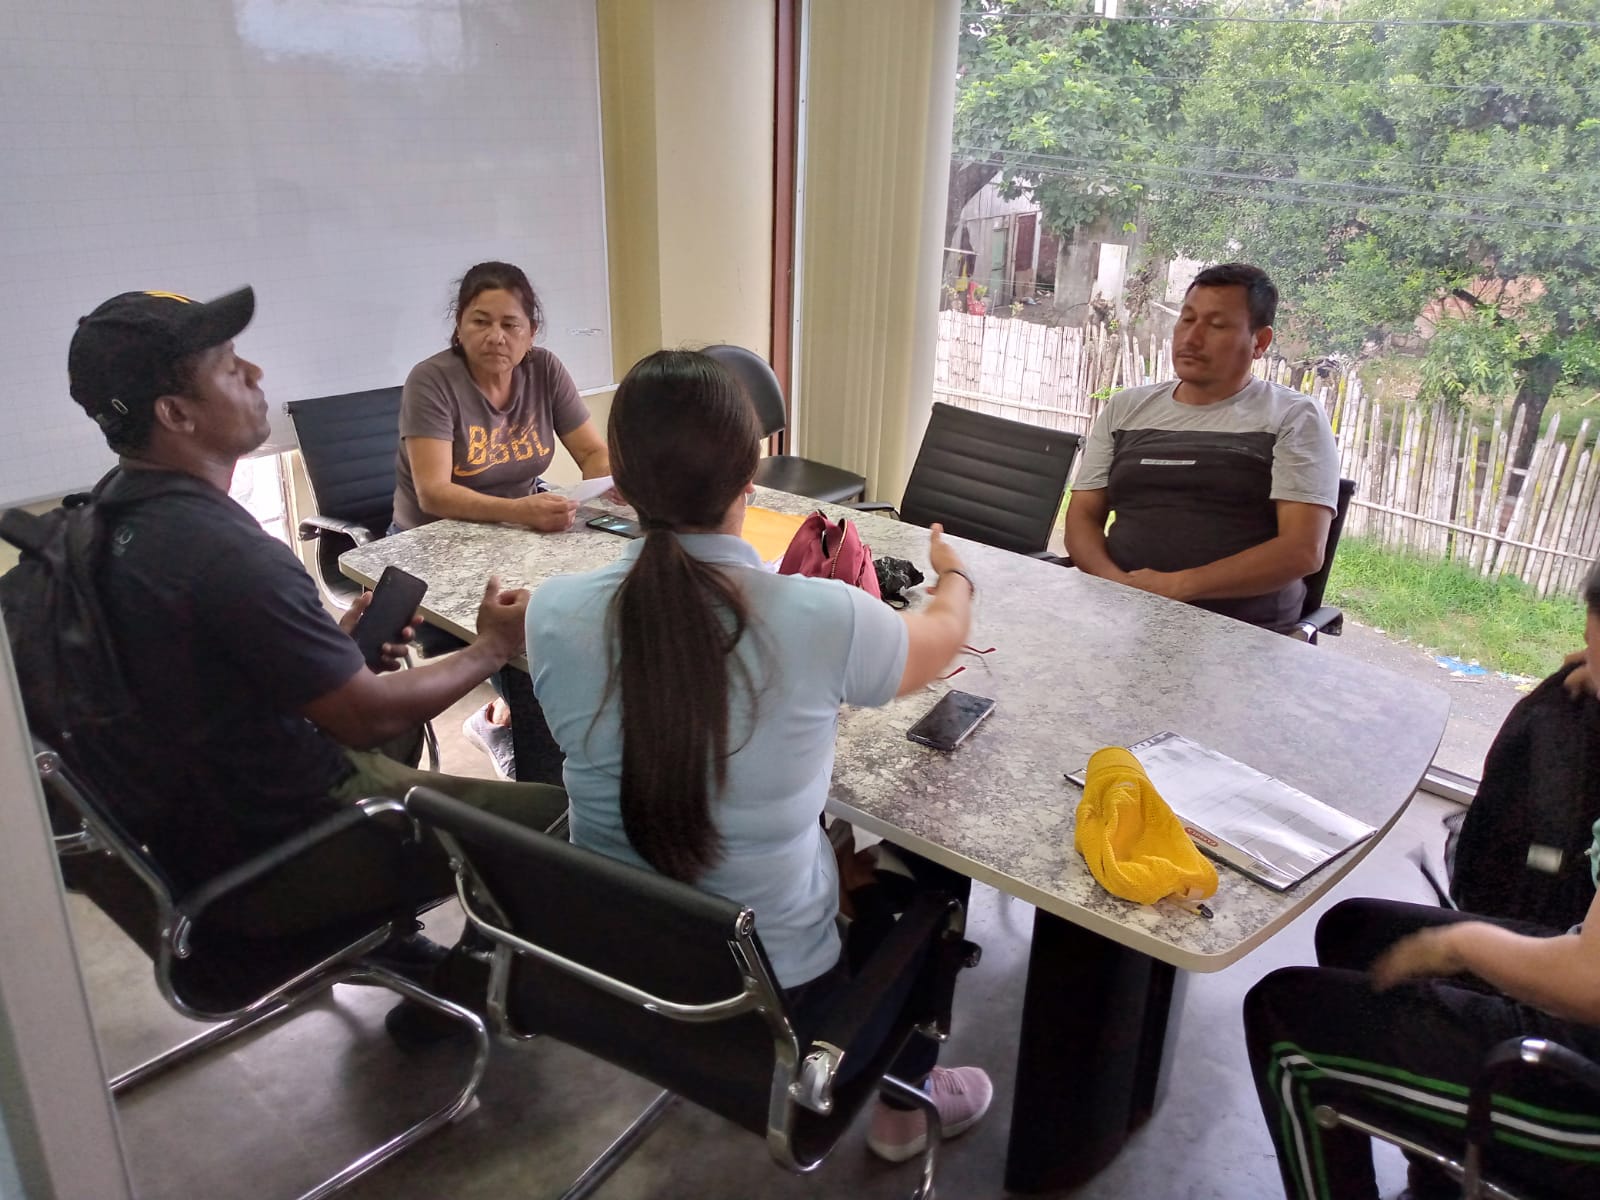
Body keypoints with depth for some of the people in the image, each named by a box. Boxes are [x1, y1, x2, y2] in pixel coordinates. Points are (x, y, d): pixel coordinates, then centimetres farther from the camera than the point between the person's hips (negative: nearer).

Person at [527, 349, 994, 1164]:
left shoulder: (555, 614, -18)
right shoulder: (822, 620, -25)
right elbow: (945, 635, -2)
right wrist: (954, 573, 21)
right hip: (776, 992, -3)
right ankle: (906, 1103, 45)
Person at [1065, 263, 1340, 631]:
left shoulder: (1294, 418, 4)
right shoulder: (1125, 408, 16)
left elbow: (1302, 551, -6)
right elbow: (1082, 518, 12)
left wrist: (1176, 586, -14)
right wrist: (1115, 582, -8)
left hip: (1243, 630, -3)